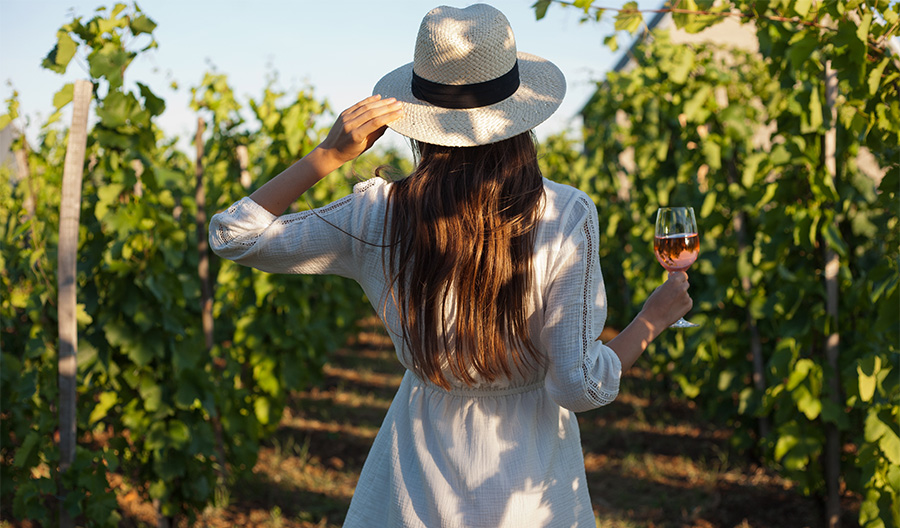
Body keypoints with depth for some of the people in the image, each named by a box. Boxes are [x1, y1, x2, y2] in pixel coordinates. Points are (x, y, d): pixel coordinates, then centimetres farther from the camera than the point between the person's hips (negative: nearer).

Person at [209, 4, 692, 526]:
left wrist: (329, 155, -9)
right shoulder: (566, 217, -19)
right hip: (529, 473, 0)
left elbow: (233, 234, -3)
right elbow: (580, 386, -17)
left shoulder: (380, 215, -14)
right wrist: (653, 319, 0)